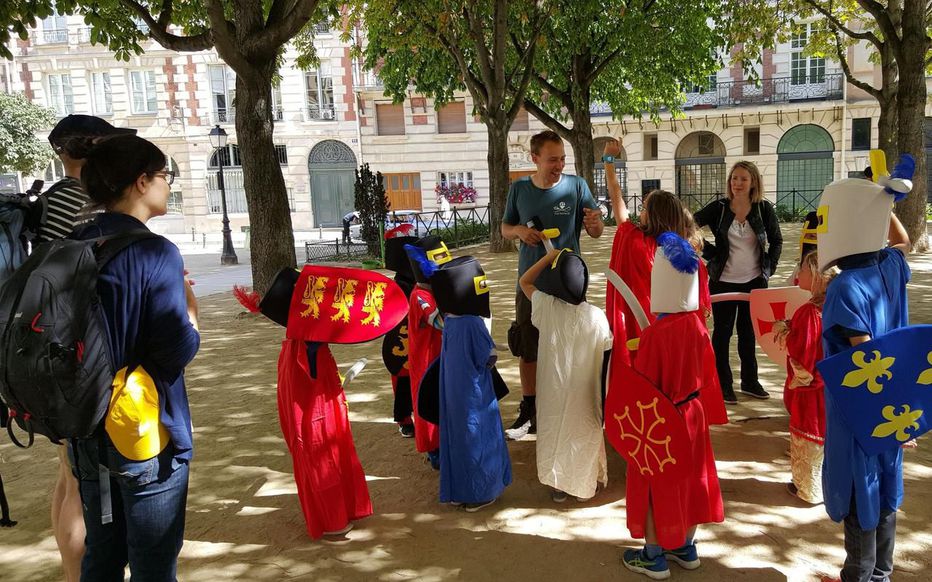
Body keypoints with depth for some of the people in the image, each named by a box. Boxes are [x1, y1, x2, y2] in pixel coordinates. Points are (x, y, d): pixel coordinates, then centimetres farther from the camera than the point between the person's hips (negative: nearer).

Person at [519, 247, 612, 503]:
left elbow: (524, 281, 0)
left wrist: (548, 257, -1)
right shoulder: (596, 316, -18)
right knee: (584, 432, 20)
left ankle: (557, 487, 28)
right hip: (584, 393, 0)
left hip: (552, 389, 0)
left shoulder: (546, 307, -16)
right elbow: (607, 346, -6)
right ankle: (584, 485, 32)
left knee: (553, 432, 18)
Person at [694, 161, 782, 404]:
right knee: (722, 332, 4)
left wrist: (769, 268, 1)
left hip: (754, 281, 2)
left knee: (749, 332, 13)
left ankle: (750, 380, 27)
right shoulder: (719, 208, -6)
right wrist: (710, 253, -11)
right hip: (724, 281, -2)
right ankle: (724, 384, 14)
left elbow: (777, 241, 8)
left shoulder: (764, 209, -2)